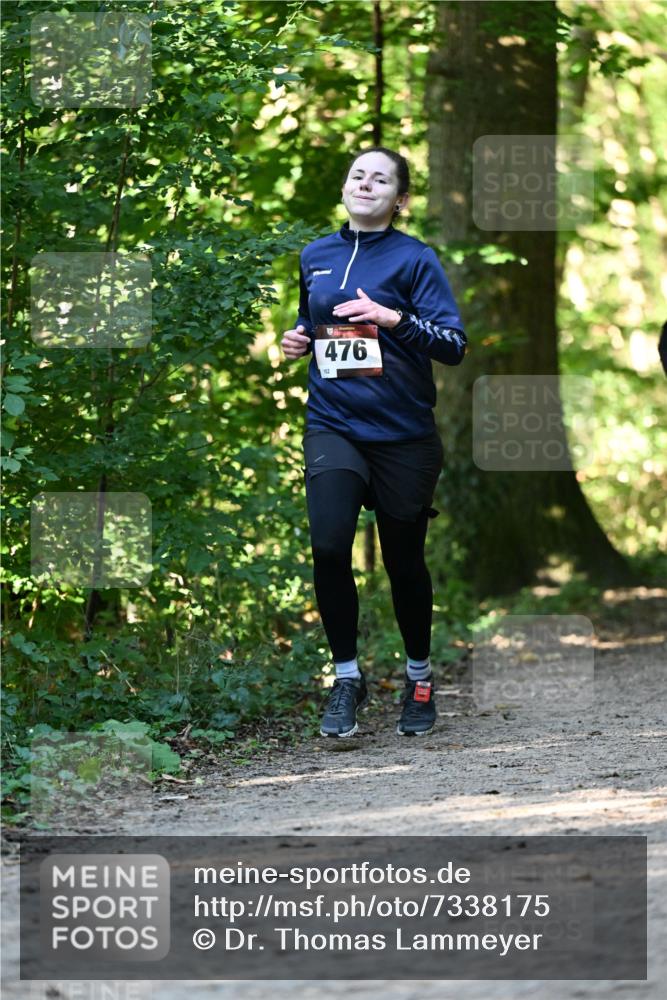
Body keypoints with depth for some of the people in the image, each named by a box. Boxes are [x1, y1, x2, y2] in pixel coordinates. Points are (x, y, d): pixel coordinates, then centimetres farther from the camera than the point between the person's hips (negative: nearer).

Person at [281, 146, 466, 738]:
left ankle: (420, 678, 31)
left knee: (403, 558, 8)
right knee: (328, 545, -18)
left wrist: (393, 318, -26)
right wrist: (300, 338, 5)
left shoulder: (414, 259, -5)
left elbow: (454, 345, -12)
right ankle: (346, 678, -2)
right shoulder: (315, 256, 9)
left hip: (403, 431, -2)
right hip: (333, 426, 2)